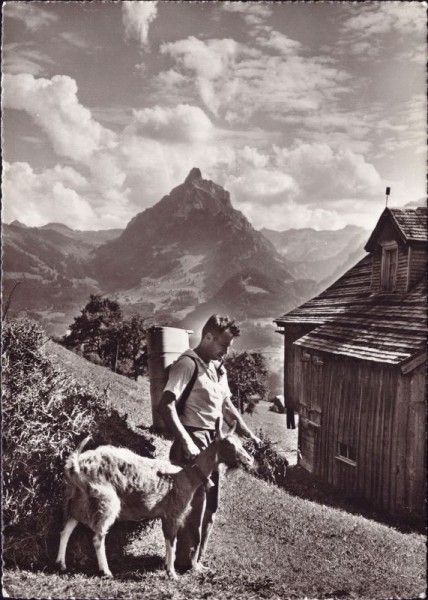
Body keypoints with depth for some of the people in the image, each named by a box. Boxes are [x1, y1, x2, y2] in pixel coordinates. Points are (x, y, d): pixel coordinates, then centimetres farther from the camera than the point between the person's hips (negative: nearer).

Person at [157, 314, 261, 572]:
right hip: (194, 442, -9)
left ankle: (198, 558, 30)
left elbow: (227, 406, 21)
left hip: (213, 442, 9)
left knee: (210, 503, 15)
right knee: (195, 503, -1)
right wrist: (186, 442, -27)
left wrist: (250, 435, 14)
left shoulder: (219, 368, 12)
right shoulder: (188, 364, -15)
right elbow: (166, 406, -23)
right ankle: (187, 563, 16)